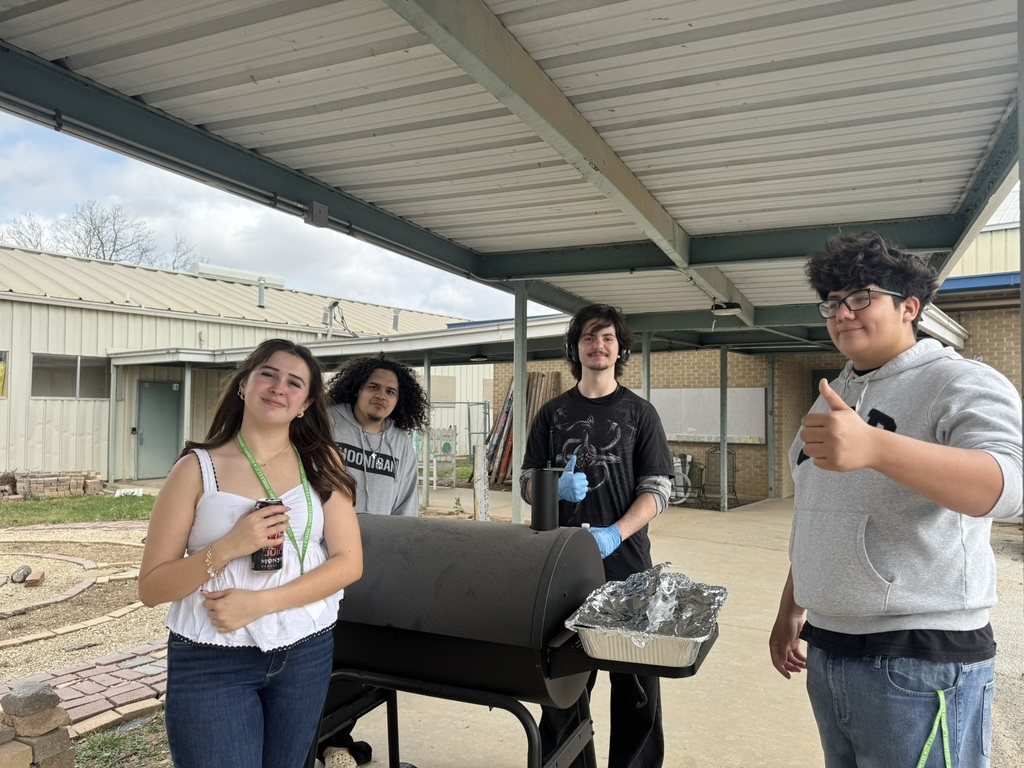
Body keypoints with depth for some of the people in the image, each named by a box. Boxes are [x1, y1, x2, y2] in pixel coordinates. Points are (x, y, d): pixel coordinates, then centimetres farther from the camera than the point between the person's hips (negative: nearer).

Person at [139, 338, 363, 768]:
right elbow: (151, 588, -6)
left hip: (305, 654, 3)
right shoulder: (198, 468, -6)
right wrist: (229, 547, -22)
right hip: (211, 662, -2)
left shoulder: (321, 462, 0)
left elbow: (348, 562, -6)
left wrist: (259, 603, -16)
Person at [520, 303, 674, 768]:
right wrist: (557, 487, -13)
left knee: (635, 678, 4)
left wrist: (615, 534, -18)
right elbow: (528, 483, 10)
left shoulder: (640, 413, 4)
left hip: (625, 563, -1)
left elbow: (656, 490, -2)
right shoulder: (552, 413, 9)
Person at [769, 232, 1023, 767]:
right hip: (825, 650, 7)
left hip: (920, 663, -7)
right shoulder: (833, 401, 14)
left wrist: (874, 447, -45)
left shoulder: (961, 383, -9)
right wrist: (791, 609, 19)